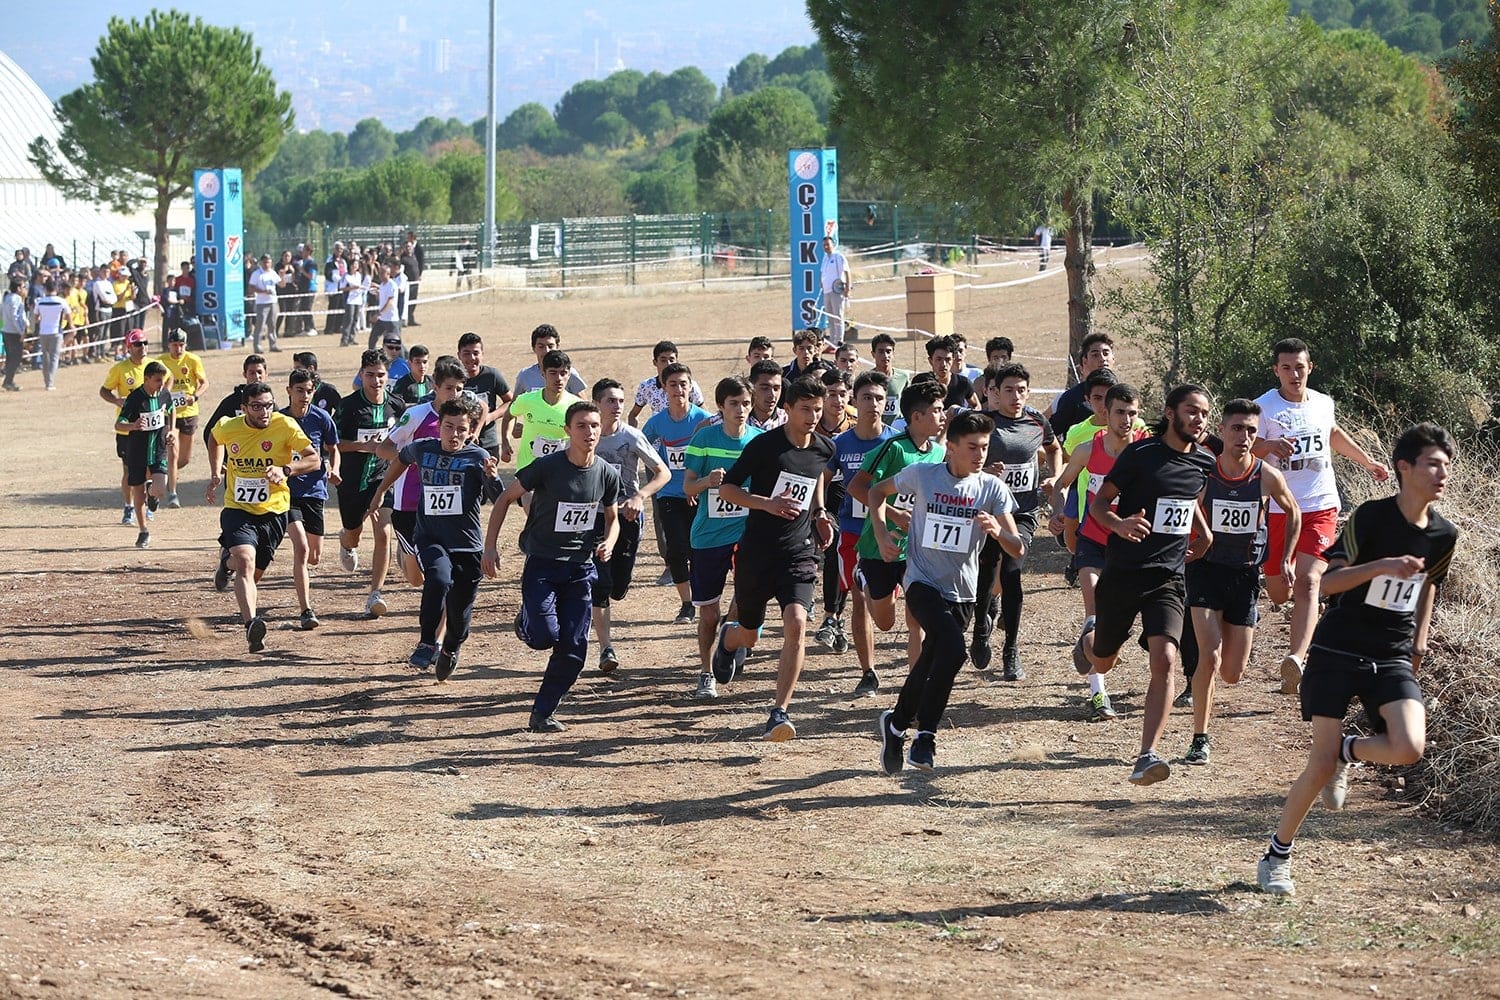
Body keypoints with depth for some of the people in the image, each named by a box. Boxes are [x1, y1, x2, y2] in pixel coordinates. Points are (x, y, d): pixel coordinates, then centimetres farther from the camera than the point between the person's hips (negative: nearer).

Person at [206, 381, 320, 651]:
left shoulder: (285, 426, -12)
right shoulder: (227, 427, -4)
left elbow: (314, 459, -14)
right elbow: (215, 439, 22)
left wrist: (285, 470, -30)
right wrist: (215, 473, 11)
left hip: (273, 512, 1)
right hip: (237, 509, -1)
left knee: (254, 573, 16)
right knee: (245, 562, -27)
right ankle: (251, 624, -42)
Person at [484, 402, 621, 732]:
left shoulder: (607, 475, 0)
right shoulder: (547, 467, -13)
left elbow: (612, 518, 16)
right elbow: (506, 499, -3)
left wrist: (608, 542, -7)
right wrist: (490, 546, -8)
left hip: (581, 568, 4)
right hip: (542, 564, -4)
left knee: (573, 649, -2)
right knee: (544, 635, -21)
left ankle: (543, 714, 12)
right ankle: (525, 620, 17)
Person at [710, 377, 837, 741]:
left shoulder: (824, 449, 4)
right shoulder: (765, 445, -11)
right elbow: (727, 488, -8)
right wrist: (768, 503, -22)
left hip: (799, 553, 2)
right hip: (756, 553, -2)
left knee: (796, 624, -22)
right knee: (749, 635, 14)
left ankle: (779, 712, -19)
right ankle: (728, 637, 55)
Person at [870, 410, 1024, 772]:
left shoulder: (992, 488, -5)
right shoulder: (922, 474, -7)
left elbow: (1018, 550, -8)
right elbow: (877, 492, 13)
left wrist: (998, 532, -29)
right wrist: (881, 533, -1)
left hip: (962, 593, 3)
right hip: (922, 582, -3)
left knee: (928, 667, 13)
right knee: (952, 650, -27)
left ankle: (897, 724, 38)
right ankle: (925, 736, -17)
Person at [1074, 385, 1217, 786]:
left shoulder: (1204, 461, 4)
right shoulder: (1140, 454, -12)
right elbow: (1098, 502, -8)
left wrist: (1203, 532, 14)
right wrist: (1120, 525, -28)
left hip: (1169, 577, 2)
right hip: (1122, 572, -2)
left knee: (1165, 661, -19)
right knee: (1102, 662, 16)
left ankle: (1147, 757, -21)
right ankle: (1090, 637, 55)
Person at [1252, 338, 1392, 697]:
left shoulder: (1323, 404, 8)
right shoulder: (1263, 407, -6)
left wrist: (1367, 461, 40)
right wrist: (1268, 446, -39)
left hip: (1320, 508, 1)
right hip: (1277, 509, -1)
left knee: (1307, 581, -18)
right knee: (1279, 594, 11)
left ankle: (1295, 659, -35)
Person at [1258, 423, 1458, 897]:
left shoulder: (1443, 534, 2)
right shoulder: (1372, 517, -14)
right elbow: (1326, 582, -19)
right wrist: (1381, 566, -31)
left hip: (1391, 660, 4)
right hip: (1337, 653, -4)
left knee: (1410, 749, -21)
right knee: (1321, 765, -8)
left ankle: (1346, 751, 12)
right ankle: (1276, 857, 12)